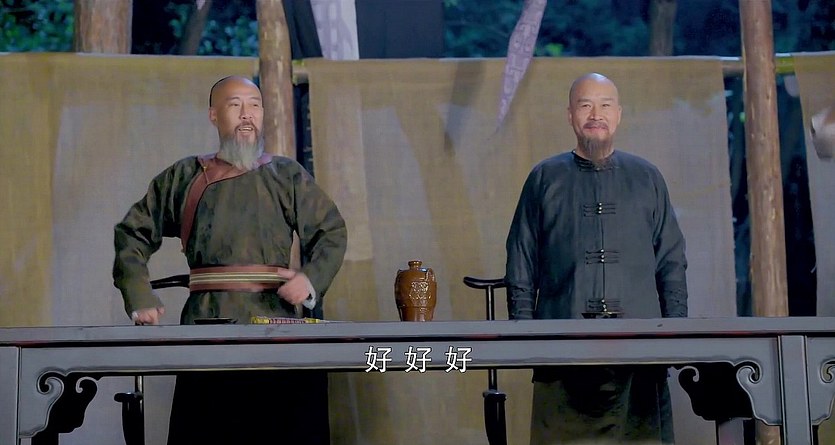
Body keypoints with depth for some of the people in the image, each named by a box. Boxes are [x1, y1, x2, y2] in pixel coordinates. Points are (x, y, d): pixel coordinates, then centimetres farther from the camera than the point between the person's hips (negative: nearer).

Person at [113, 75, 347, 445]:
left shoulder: (287, 175, 13)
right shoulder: (185, 177, 12)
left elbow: (331, 230, 12)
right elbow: (133, 234, 13)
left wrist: (311, 279, -7)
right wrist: (140, 299, 0)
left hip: (278, 319, 0)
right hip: (209, 323, 0)